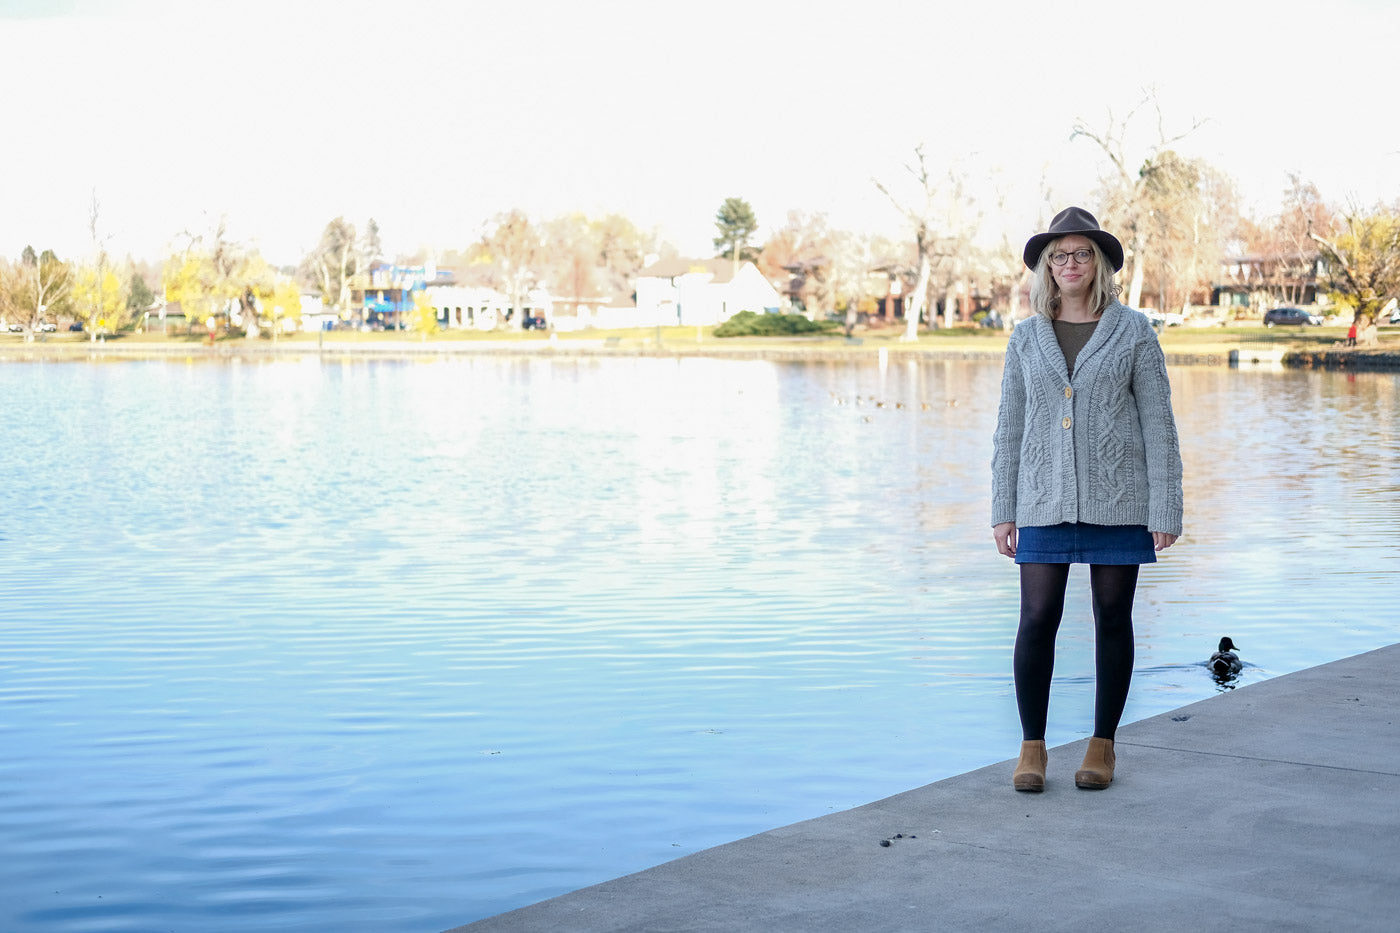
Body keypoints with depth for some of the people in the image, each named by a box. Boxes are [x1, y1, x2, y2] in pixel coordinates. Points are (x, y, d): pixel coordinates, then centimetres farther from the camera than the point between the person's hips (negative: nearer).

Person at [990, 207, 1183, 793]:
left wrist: (1165, 510, -5)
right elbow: (1009, 428, 10)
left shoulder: (1133, 332, 1)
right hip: (1045, 500, 1)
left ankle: (1102, 744, 17)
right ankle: (1032, 747, 6)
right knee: (1037, 620, -5)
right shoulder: (1026, 338, 7)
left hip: (1117, 499, -1)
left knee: (1112, 619, 5)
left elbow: (1158, 424, 0)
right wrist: (1003, 511, 5)